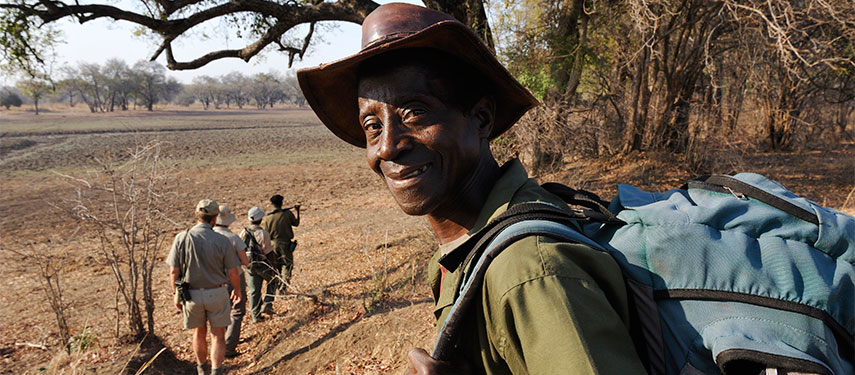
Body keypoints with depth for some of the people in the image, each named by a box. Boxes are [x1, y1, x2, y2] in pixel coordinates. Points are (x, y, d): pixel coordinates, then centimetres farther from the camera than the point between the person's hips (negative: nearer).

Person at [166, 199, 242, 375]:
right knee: (217, 335, 11)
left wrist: (177, 295, 7)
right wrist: (237, 290, 10)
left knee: (199, 333, 22)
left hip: (192, 294, 2)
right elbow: (232, 272, -8)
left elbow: (174, 272, -7)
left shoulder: (181, 238, -11)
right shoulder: (222, 241, -14)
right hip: (217, 293, -2)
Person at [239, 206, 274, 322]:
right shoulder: (263, 233, -20)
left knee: (254, 291, 12)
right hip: (263, 265, -5)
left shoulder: (243, 232, -1)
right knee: (272, 282, 20)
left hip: (250, 266, 5)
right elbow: (269, 252, -16)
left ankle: (255, 316, 17)